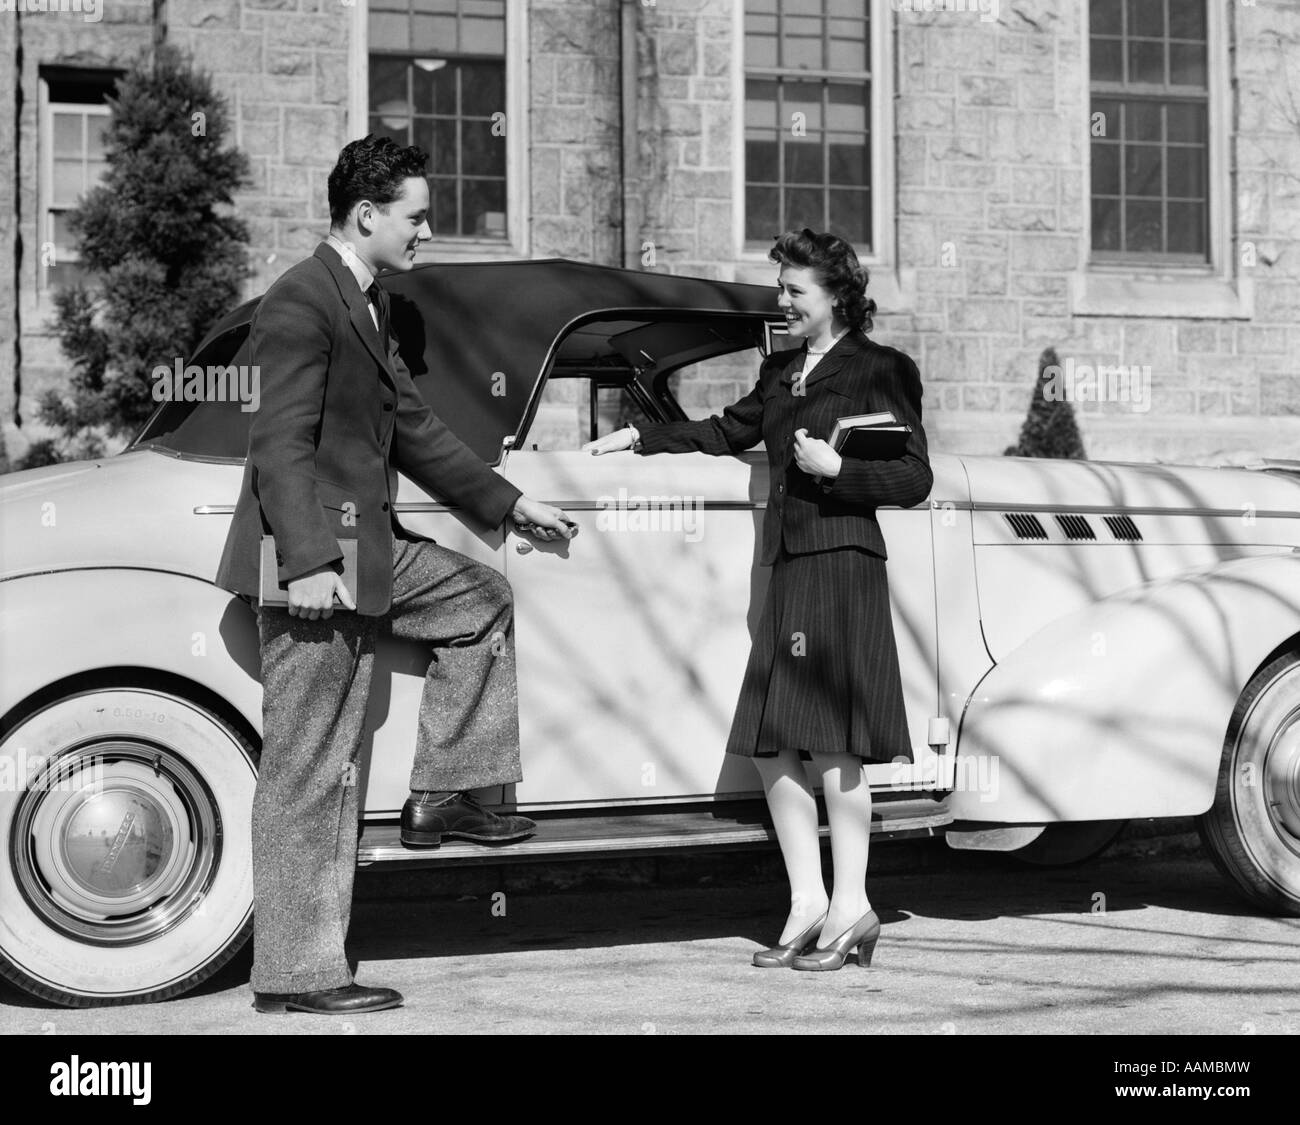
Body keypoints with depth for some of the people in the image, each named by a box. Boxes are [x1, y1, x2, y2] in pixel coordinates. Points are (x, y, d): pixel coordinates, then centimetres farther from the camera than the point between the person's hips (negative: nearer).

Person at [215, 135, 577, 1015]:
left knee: (483, 599, 21)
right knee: (310, 774, -5)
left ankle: (442, 798, 22)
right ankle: (298, 974, 1)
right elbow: (280, 445, -21)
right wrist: (309, 565, -28)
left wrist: (510, 503, 25)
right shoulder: (302, 304, -15)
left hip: (368, 547, 10)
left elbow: (412, 426, 23)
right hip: (318, 561, -10)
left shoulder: (367, 306, 16)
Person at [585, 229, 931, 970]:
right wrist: (639, 438, 23)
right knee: (771, 746, 5)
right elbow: (727, 432, 29)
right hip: (788, 566, 8)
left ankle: (850, 906, 1)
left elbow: (915, 479, -6)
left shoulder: (878, 372, -3)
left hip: (842, 563, -8)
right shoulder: (783, 372, 18)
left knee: (831, 742, -8)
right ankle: (808, 905, 11)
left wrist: (836, 468, -16)